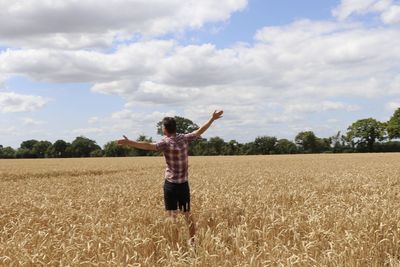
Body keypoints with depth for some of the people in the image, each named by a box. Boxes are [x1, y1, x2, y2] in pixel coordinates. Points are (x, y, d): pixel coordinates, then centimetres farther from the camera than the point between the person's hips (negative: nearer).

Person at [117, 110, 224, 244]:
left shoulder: (166, 143, -13)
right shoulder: (184, 138, 2)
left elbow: (148, 146, -28)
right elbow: (200, 131, 13)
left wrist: (130, 143, -36)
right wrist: (213, 118, 24)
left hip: (171, 184, -5)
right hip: (184, 184, 5)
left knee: (172, 214, 0)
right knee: (187, 214, 14)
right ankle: (193, 239, 20)